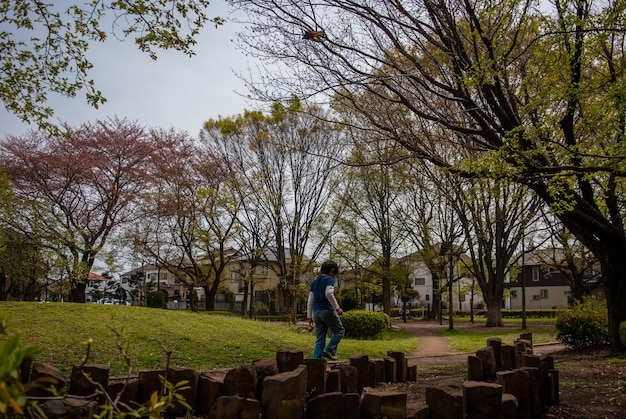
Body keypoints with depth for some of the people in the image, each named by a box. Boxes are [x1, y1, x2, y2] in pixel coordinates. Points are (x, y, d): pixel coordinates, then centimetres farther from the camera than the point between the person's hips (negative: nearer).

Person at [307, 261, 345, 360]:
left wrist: (310, 317, 18)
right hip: (327, 310, -7)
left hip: (316, 312, 7)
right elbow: (329, 294, -22)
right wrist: (337, 308, -16)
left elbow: (310, 301, 16)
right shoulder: (329, 279, -4)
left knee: (320, 338, 10)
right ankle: (329, 350, -4)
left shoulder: (314, 282, 18)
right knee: (339, 330, 10)